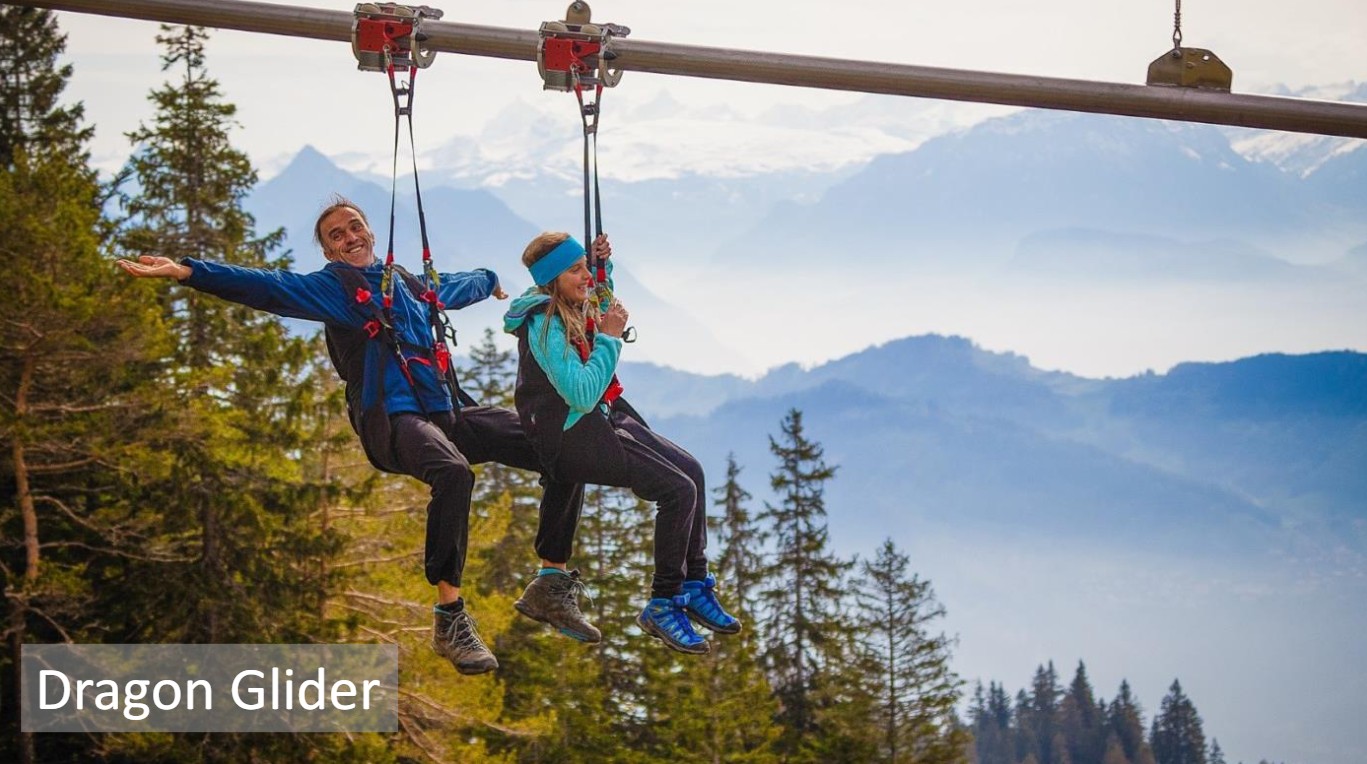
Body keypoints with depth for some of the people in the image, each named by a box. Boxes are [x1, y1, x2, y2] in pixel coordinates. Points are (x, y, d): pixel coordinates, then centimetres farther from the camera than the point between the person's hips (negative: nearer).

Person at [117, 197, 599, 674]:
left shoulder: (408, 283, 23)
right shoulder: (329, 288, 5)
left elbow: (461, 286, 45)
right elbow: (267, 288, -10)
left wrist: (489, 280, 65)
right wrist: (187, 272, -23)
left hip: (450, 413, 7)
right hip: (395, 419, -7)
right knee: (453, 472, -40)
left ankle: (552, 589, 9)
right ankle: (450, 619, -32)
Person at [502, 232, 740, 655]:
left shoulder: (576, 307, 5)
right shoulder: (544, 324, -22)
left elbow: (602, 298, 34)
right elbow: (582, 396, -29)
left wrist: (602, 263, 13)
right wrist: (609, 338, -21)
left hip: (603, 417, 10)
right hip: (569, 437, -10)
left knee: (691, 469, 6)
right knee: (679, 490, -17)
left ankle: (695, 586, 15)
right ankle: (662, 606, -6)